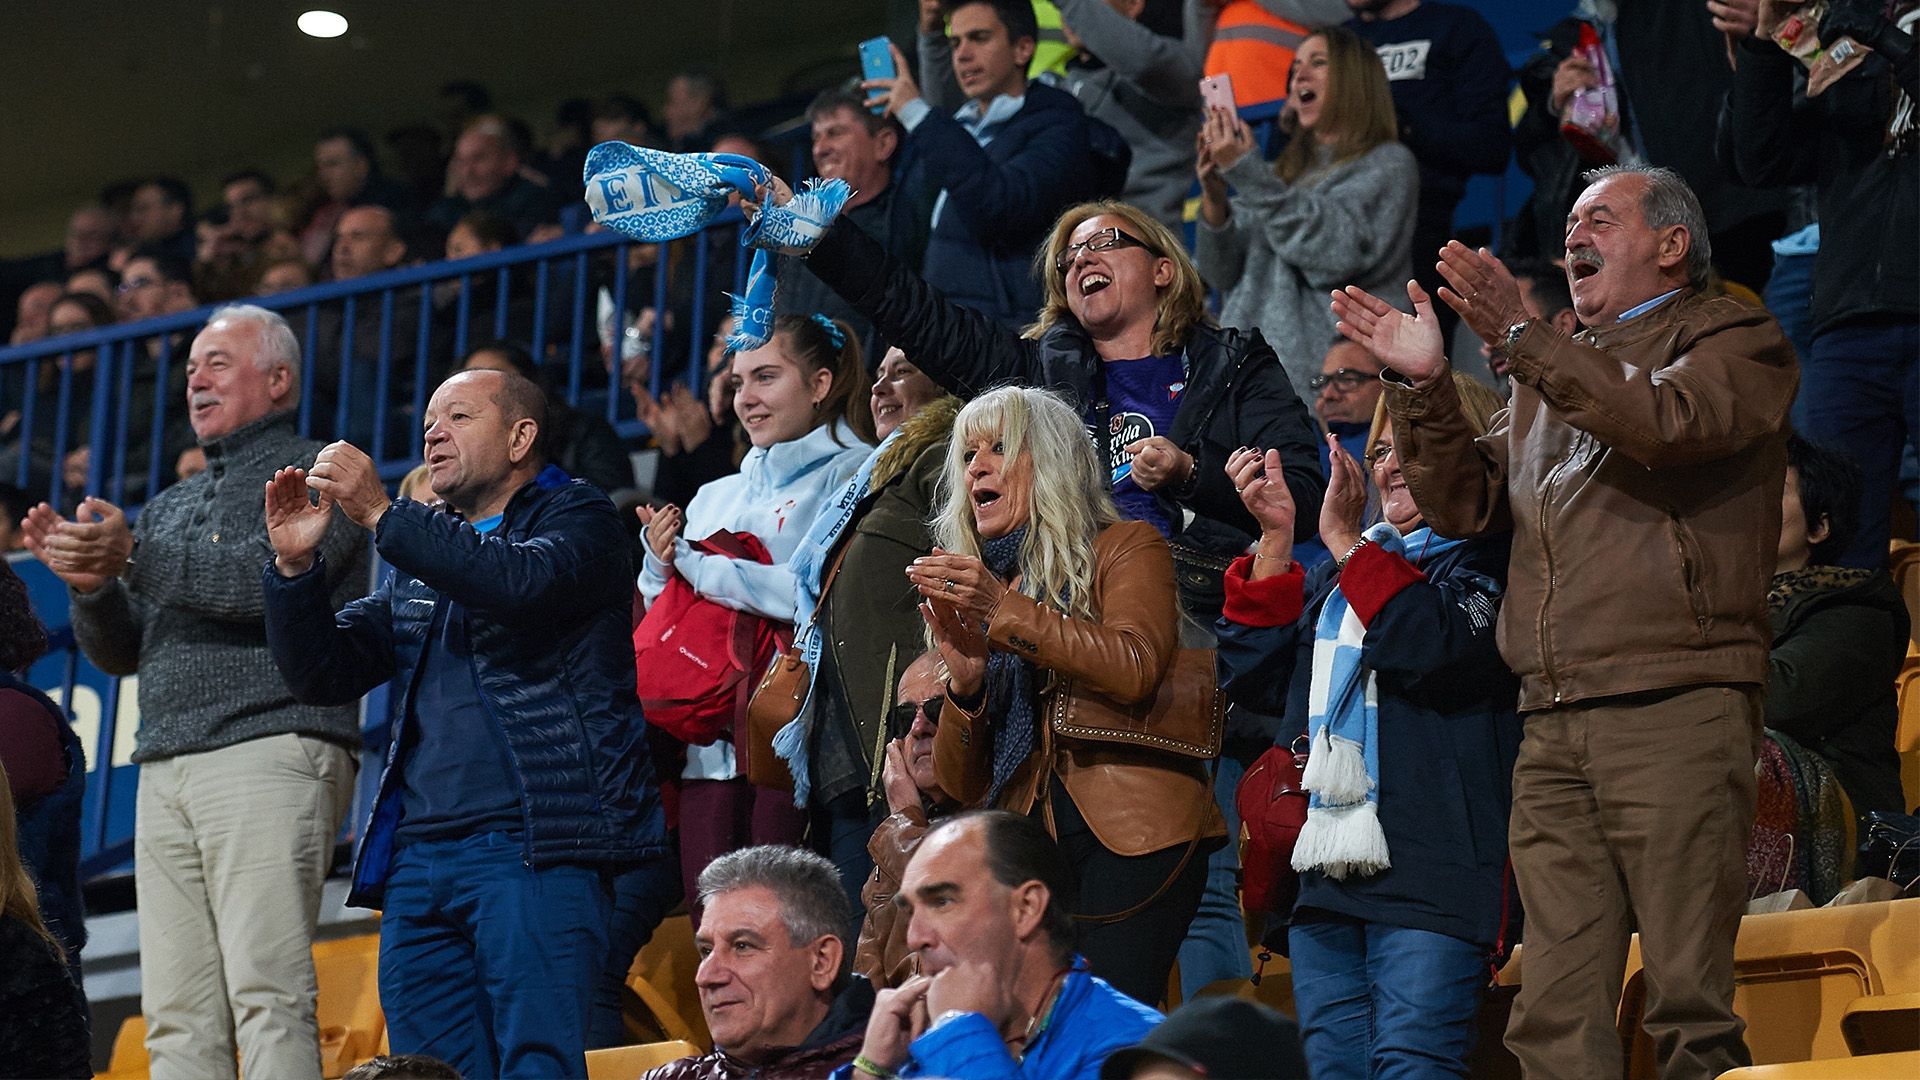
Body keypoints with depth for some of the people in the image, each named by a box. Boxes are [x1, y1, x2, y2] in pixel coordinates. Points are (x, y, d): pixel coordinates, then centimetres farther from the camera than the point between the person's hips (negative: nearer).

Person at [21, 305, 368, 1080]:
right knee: (177, 1017, -1)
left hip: (271, 749, -7)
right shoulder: (170, 508, 27)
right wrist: (89, 579, 0)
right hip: (167, 769, 7)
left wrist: (132, 557, -19)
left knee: (268, 994, -16)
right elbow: (120, 651, 22)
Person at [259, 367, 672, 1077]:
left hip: (536, 850, -7)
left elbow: (525, 582, -17)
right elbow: (325, 672, 18)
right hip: (418, 863, 7)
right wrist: (296, 565, 1)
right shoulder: (417, 564, 25)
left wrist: (381, 514, -16)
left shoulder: (576, 516, 6)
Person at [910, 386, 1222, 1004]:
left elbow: (1134, 669, -12)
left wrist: (1004, 611, -15)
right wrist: (964, 682, -3)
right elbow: (962, 786, 16)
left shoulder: (1126, 549, 10)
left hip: (1131, 831, -4)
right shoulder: (975, 593, 21)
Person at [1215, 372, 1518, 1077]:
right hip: (1328, 880, 8)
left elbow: (1438, 648, -19)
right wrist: (1276, 540, 7)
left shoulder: (1492, 561, 1)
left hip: (1431, 878, -7)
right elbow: (1254, 680, 14)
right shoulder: (1337, 577, 24)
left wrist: (1345, 542, -11)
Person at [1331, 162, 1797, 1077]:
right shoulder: (1556, 372, 28)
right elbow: (1466, 505, 22)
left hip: (1674, 710, -6)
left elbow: (1663, 421, -12)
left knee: (1689, 1002, -10)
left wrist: (1518, 335, -13)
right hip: (1554, 727, 6)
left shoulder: (1737, 342, 9)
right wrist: (1423, 385, 7)